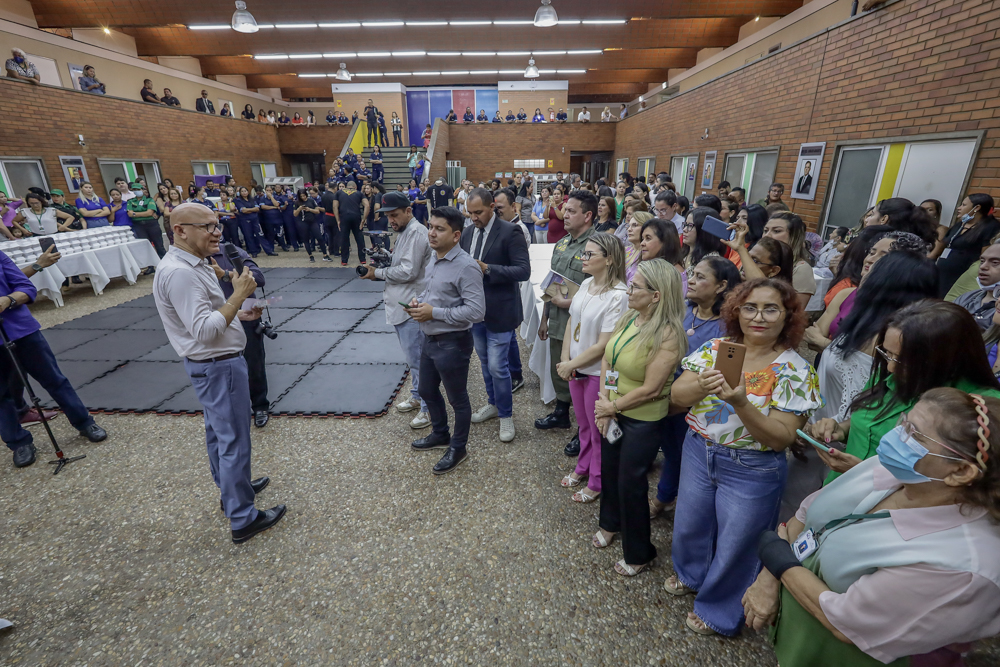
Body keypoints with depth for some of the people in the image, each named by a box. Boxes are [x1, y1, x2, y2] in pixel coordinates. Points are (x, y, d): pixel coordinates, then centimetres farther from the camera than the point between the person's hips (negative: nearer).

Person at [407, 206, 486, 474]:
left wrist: (434, 312, -24)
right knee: (427, 391, 24)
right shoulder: (433, 258, 5)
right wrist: (418, 301, -3)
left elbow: (476, 311, -27)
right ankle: (440, 435, 49)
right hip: (429, 339, 9)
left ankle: (458, 448, 33)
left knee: (457, 399, 11)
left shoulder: (466, 267, -22)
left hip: (452, 343, -9)